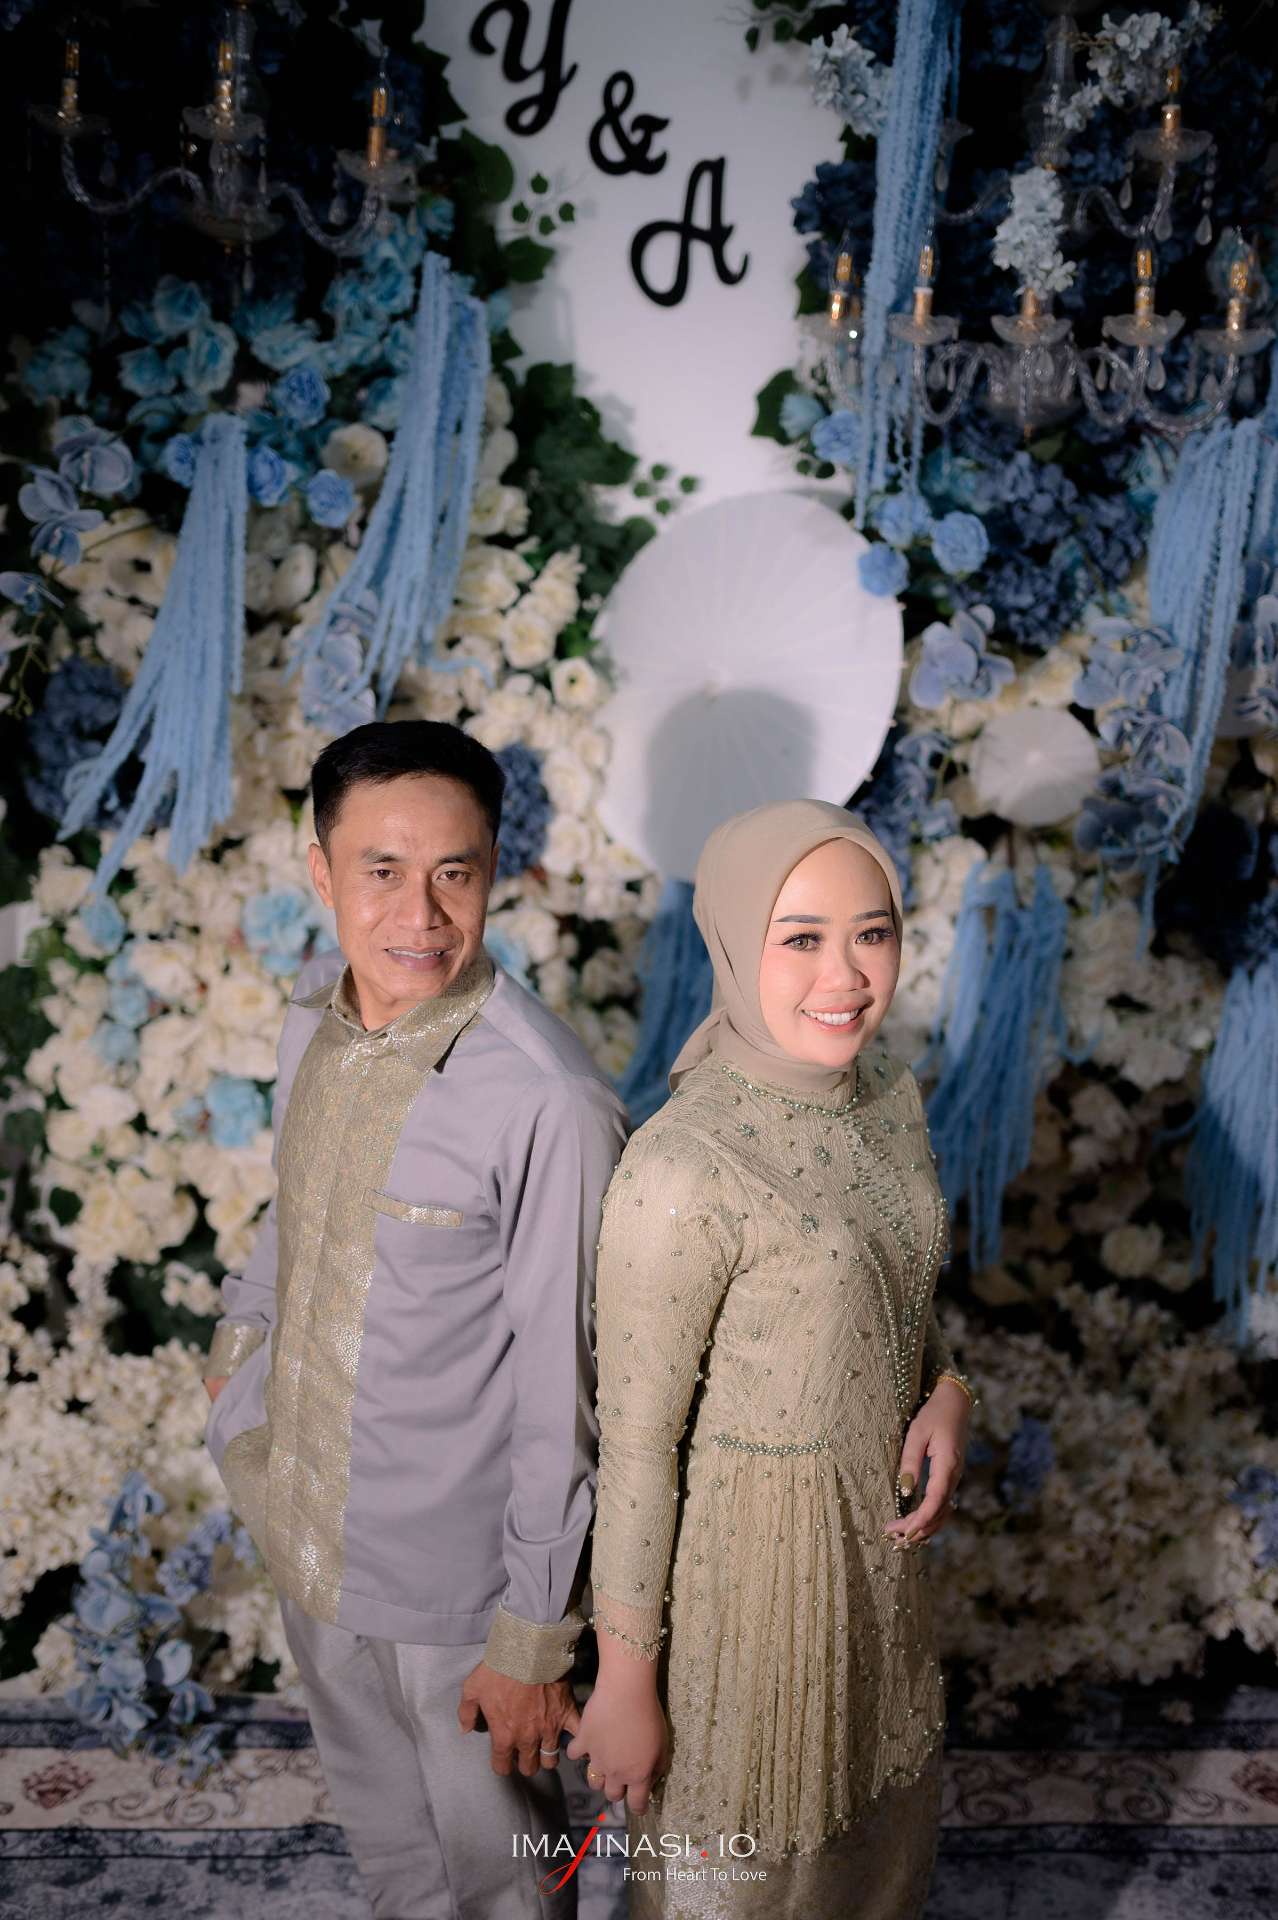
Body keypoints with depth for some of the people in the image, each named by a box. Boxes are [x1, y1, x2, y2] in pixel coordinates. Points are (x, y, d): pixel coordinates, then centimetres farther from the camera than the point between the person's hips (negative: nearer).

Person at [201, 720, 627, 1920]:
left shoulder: (546, 1103, -29)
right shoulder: (315, 1013, -6)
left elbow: (562, 1391, -23)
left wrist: (535, 1635, -16)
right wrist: (241, 1338, 21)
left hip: (452, 1571, -6)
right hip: (308, 1528, 6)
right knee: (379, 1822, 29)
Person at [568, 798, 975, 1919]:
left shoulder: (891, 1094, -6)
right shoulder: (681, 1171, -29)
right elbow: (635, 1442, -20)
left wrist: (946, 1392, -8)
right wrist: (625, 1677, -13)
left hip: (882, 1525, 7)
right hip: (747, 1547, -6)